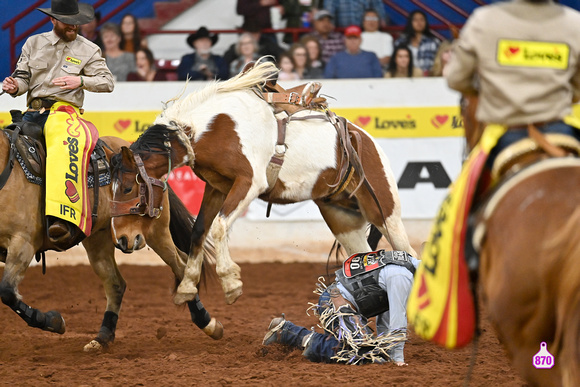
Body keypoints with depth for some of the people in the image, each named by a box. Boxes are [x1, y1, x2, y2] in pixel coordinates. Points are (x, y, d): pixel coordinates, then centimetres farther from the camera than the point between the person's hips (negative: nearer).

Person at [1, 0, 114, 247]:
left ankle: (63, 222, -53)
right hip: (32, 112, 5)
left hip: (63, 110, -5)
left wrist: (81, 81, -11)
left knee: (62, 149, -36)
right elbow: (24, 78, 16)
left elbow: (107, 82, 7)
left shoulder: (88, 50, 10)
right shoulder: (34, 43, 17)